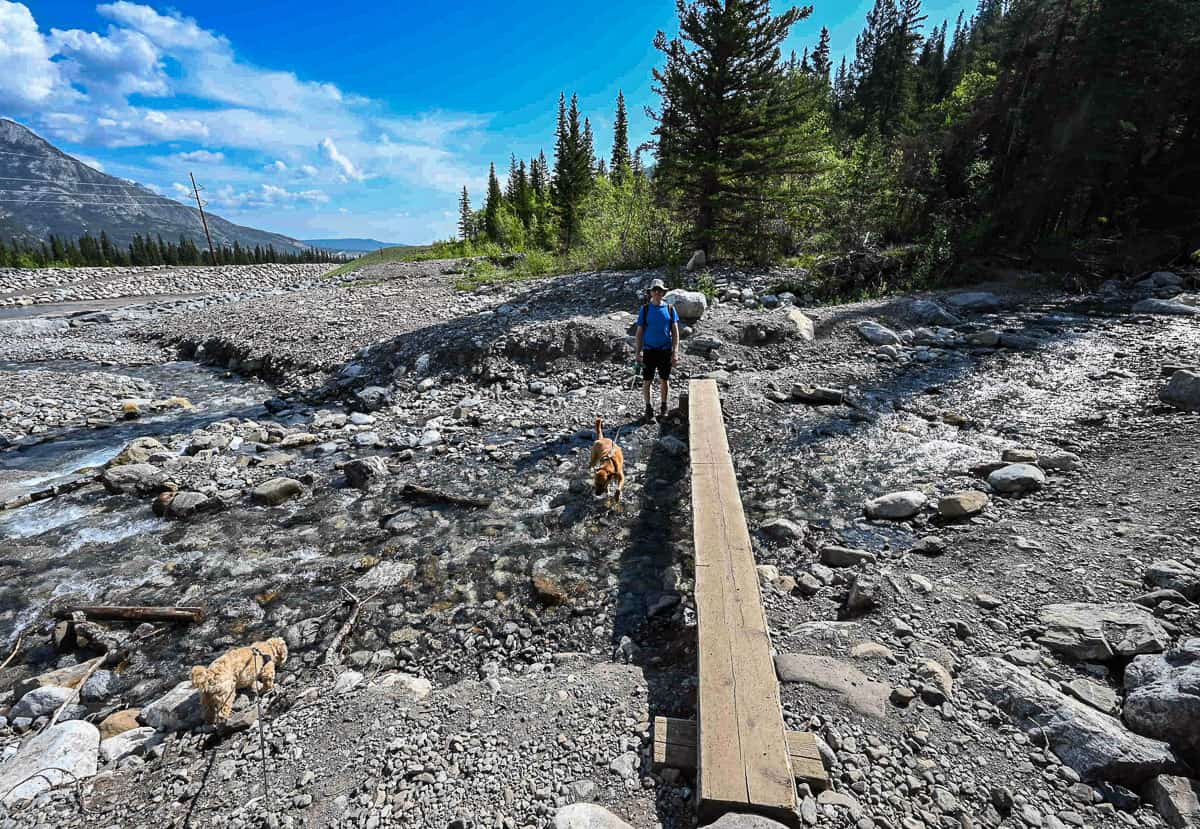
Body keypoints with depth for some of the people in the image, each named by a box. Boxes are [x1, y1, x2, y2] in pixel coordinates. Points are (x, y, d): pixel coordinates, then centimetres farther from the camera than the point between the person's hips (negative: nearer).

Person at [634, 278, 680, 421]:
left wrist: (675, 353, -6)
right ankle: (648, 408, 20)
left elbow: (675, 332, 1)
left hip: (665, 350, 1)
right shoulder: (645, 309, 0)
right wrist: (638, 352, -4)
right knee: (647, 381, 4)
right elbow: (640, 332, 2)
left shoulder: (670, 309, 1)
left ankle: (663, 407, 27)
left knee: (664, 381, 11)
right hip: (649, 350, 0)